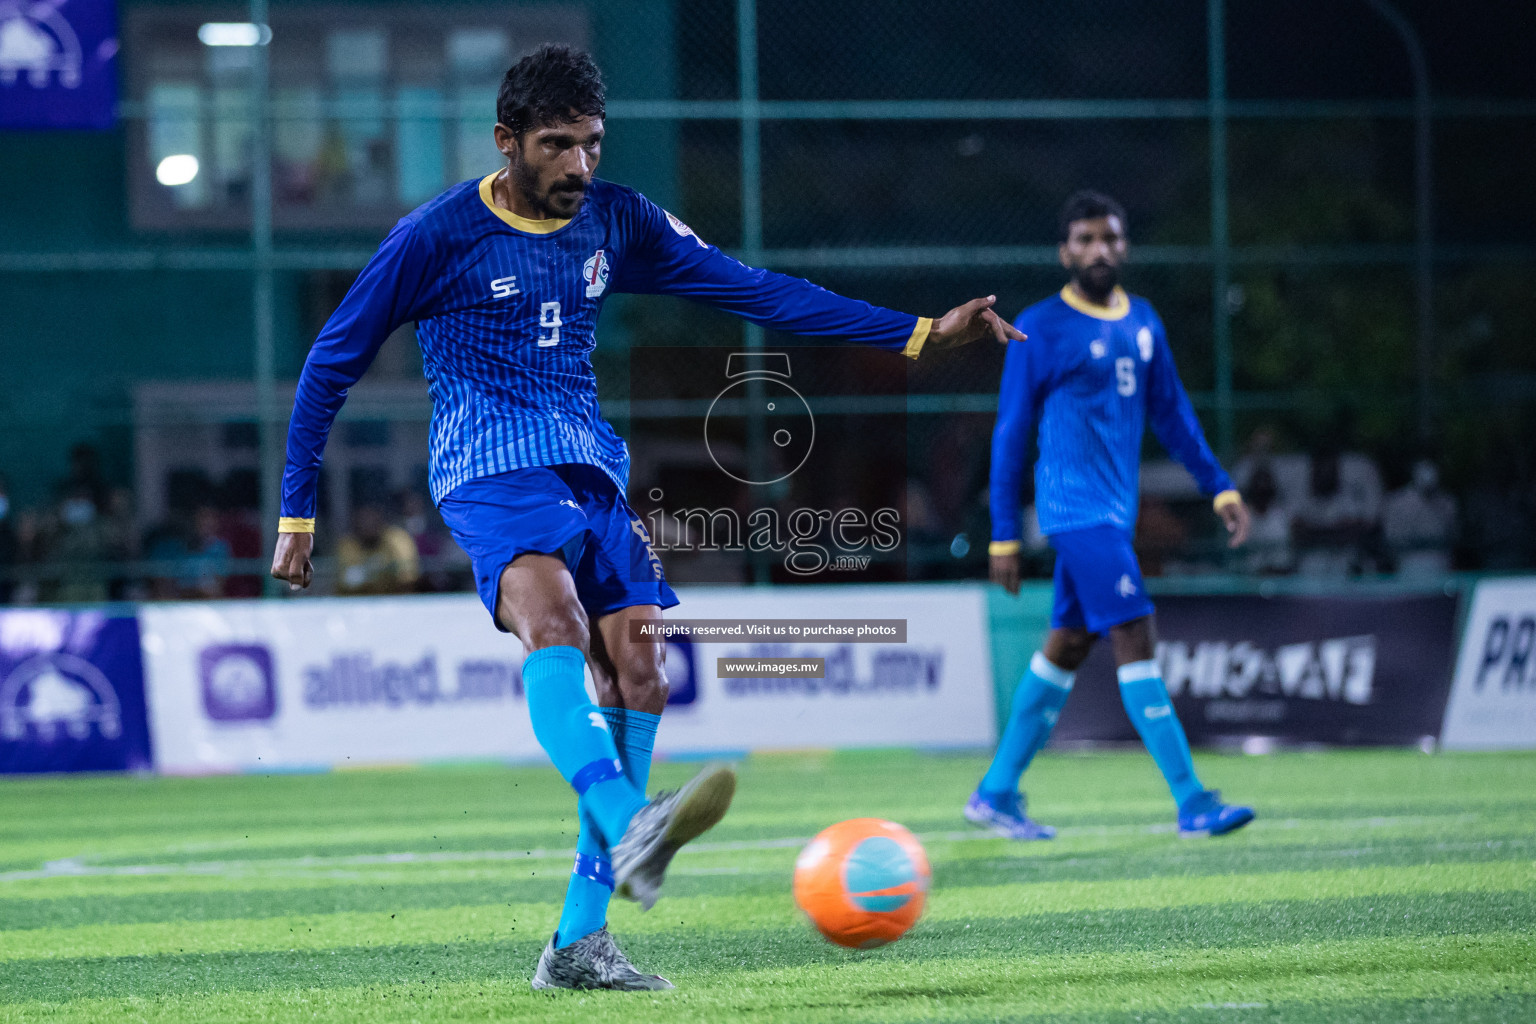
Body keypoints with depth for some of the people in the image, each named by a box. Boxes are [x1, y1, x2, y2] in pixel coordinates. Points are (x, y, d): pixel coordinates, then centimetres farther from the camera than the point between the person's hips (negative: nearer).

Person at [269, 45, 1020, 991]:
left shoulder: (616, 221, 9)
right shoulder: (438, 236, -4)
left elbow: (754, 290, 9)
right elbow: (334, 360, 3)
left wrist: (918, 335, 4)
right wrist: (298, 511, 4)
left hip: (591, 469, 6)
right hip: (490, 469, -6)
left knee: (637, 677, -8)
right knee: (555, 624, -32)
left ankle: (579, 942, -3)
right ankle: (630, 834, -57)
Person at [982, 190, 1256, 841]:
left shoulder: (1141, 322, 13)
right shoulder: (1039, 329, -7)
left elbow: (1170, 411, 20)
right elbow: (1011, 434, -4)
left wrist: (1218, 487, 12)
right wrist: (1003, 536, -6)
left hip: (1115, 512, 8)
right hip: (1075, 509, -8)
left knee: (1068, 646, 11)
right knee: (1134, 638, -14)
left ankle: (996, 792, 21)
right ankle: (1192, 802, -16)